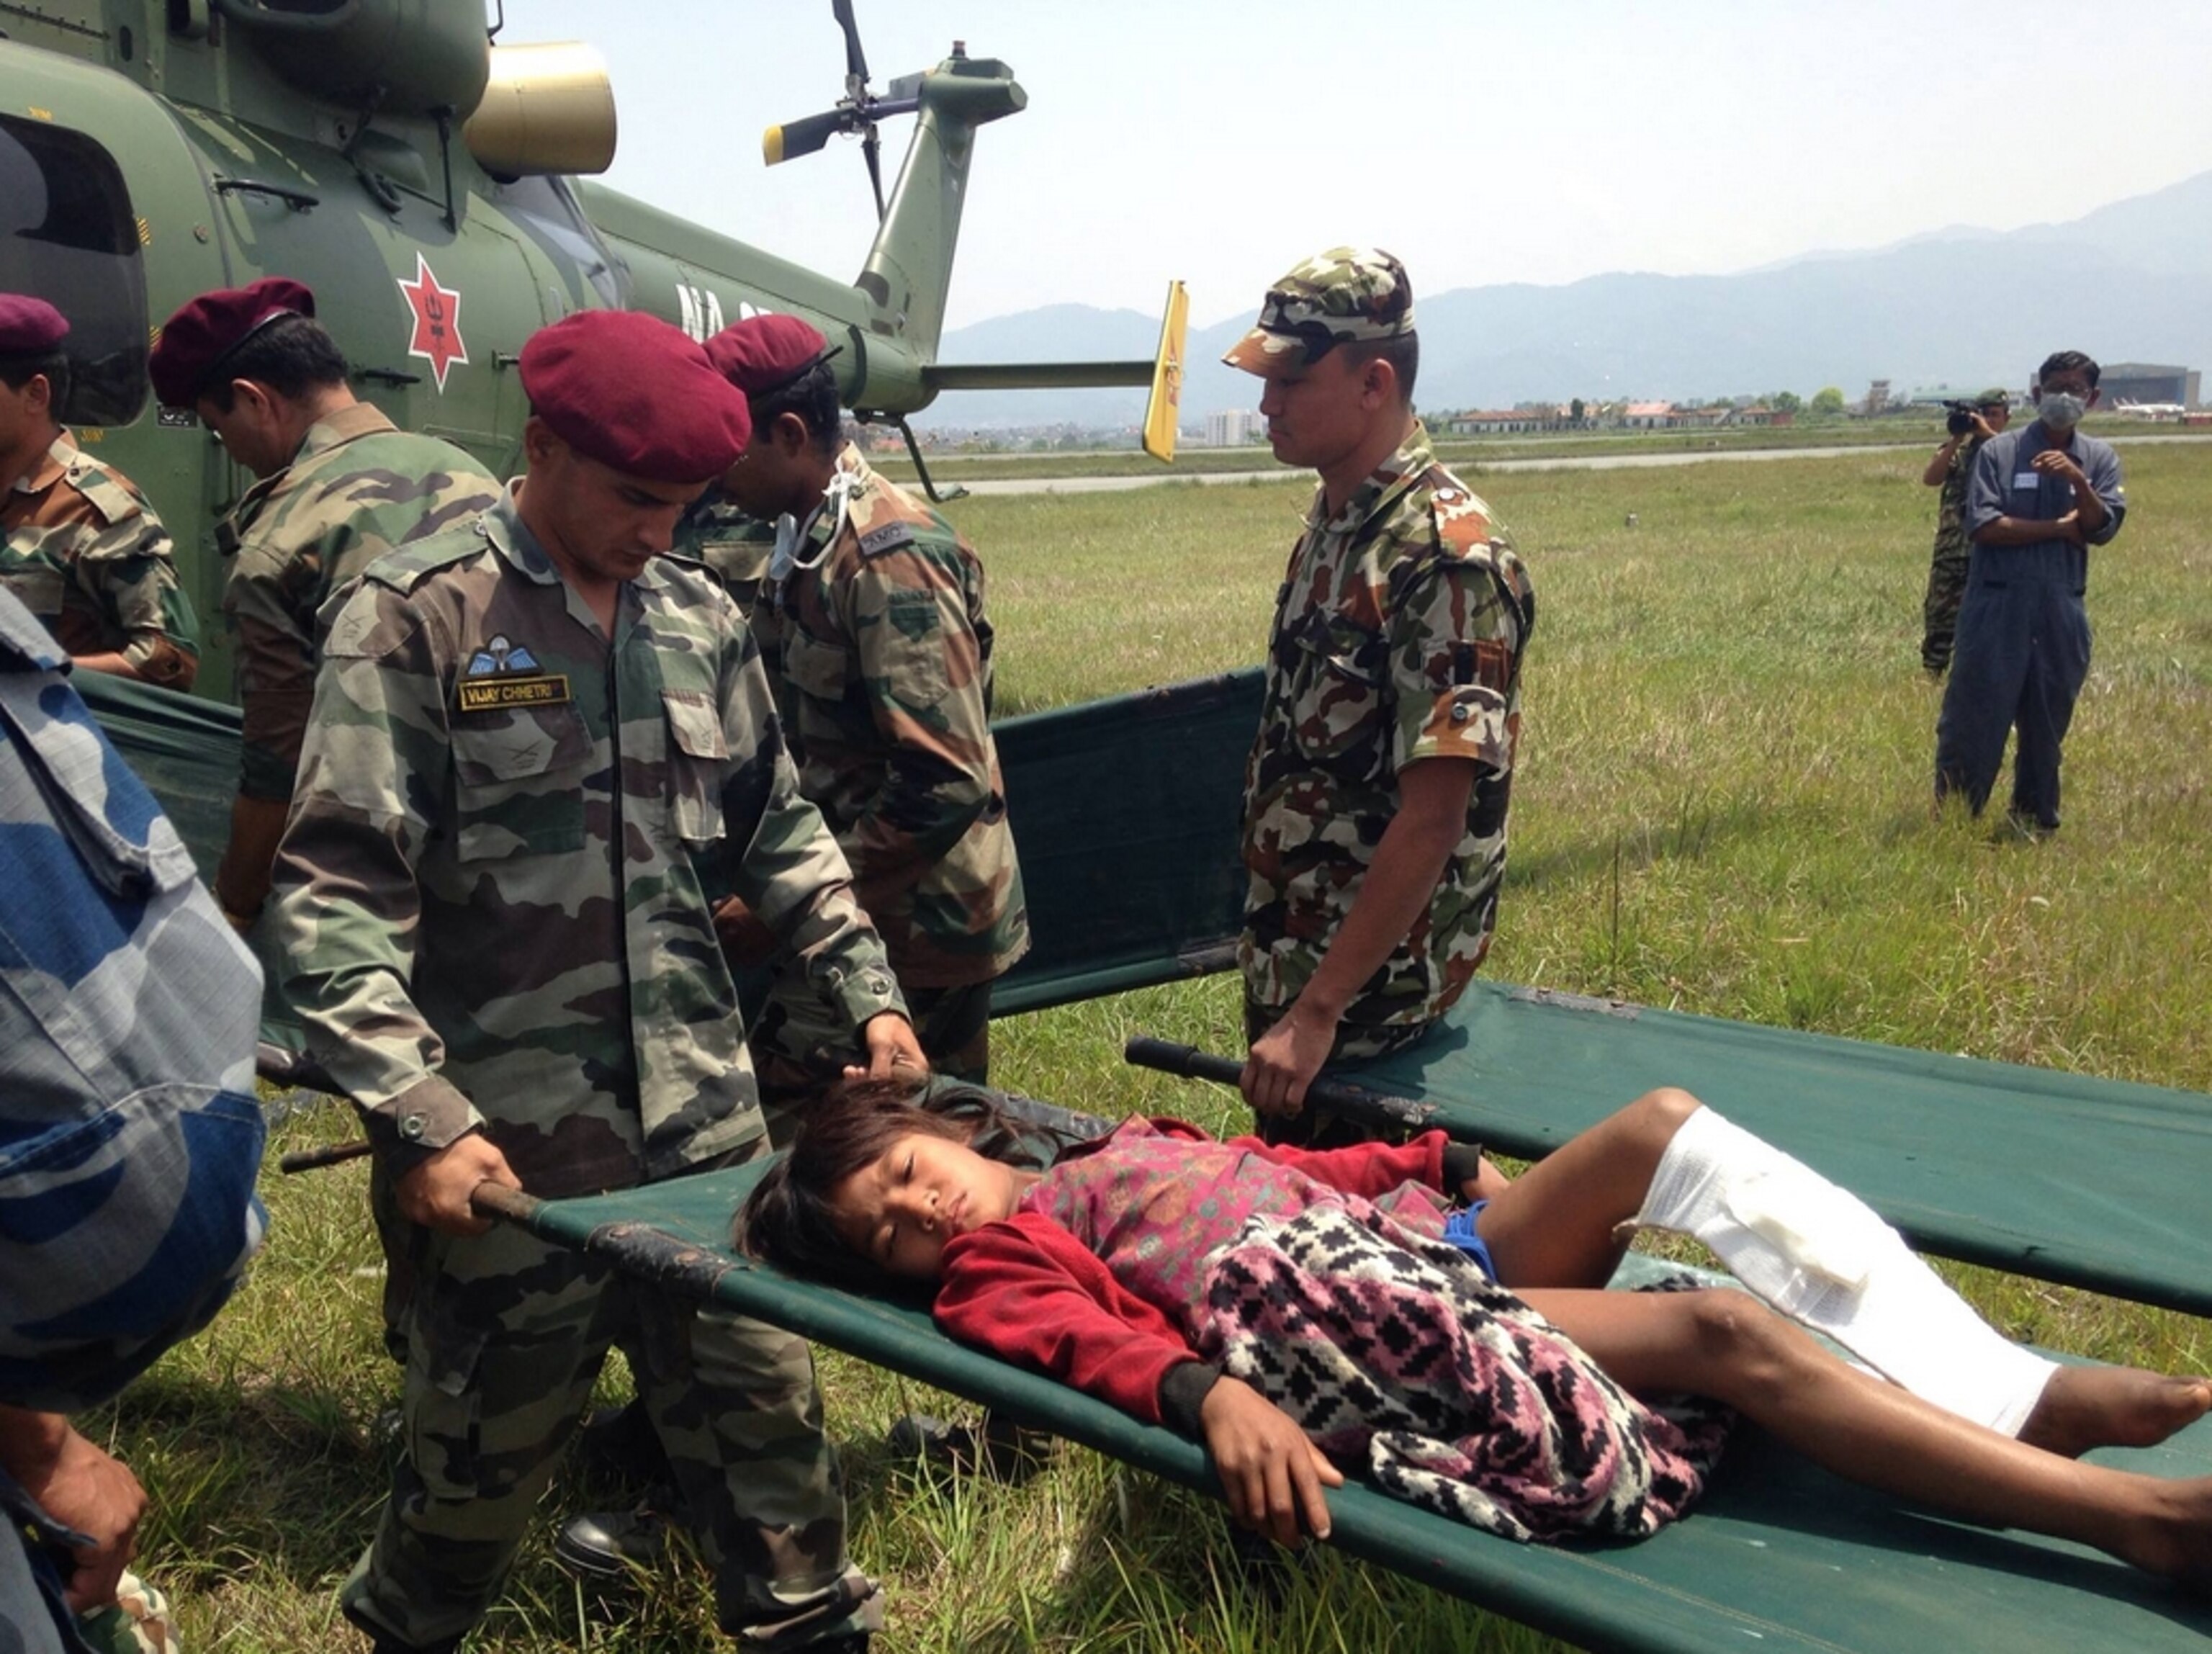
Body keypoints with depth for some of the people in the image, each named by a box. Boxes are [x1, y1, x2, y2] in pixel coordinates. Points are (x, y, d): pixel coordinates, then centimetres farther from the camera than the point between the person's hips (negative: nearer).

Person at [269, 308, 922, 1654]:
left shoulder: (700, 619, 7)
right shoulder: (416, 620, -8)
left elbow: (781, 830, 18)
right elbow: (336, 897, -13)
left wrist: (869, 991, 11)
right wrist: (420, 1117, -19)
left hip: (707, 1114, 4)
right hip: (511, 1139, -4)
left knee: (763, 1401, 12)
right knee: (491, 1443, 12)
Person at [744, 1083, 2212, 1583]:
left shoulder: (1126, 1146, 29)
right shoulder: (990, 1268, 6)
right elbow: (1102, 1341, -14)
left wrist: (1451, 1159, 19)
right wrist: (1211, 1396, -33)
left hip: (1425, 1237, 8)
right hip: (1366, 1326, -8)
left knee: (1659, 1125, -13)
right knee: (1734, 1330, -22)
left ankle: (2016, 1390, -11)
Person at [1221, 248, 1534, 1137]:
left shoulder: (1446, 556, -21)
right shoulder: (1331, 520, 6)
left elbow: (1434, 818, -25)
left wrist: (1316, 1012, -25)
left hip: (1371, 988, -8)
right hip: (1286, 960, 8)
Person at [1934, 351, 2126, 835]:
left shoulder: (2100, 458, 8)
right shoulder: (2000, 452, -2)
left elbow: (2103, 530, -3)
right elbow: (1984, 526, -11)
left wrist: (2078, 481, -18)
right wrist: (2059, 528, -9)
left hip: (2063, 610, 3)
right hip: (1998, 606, -3)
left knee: (2047, 722, 12)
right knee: (1973, 718, -2)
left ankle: (2035, 820, 24)